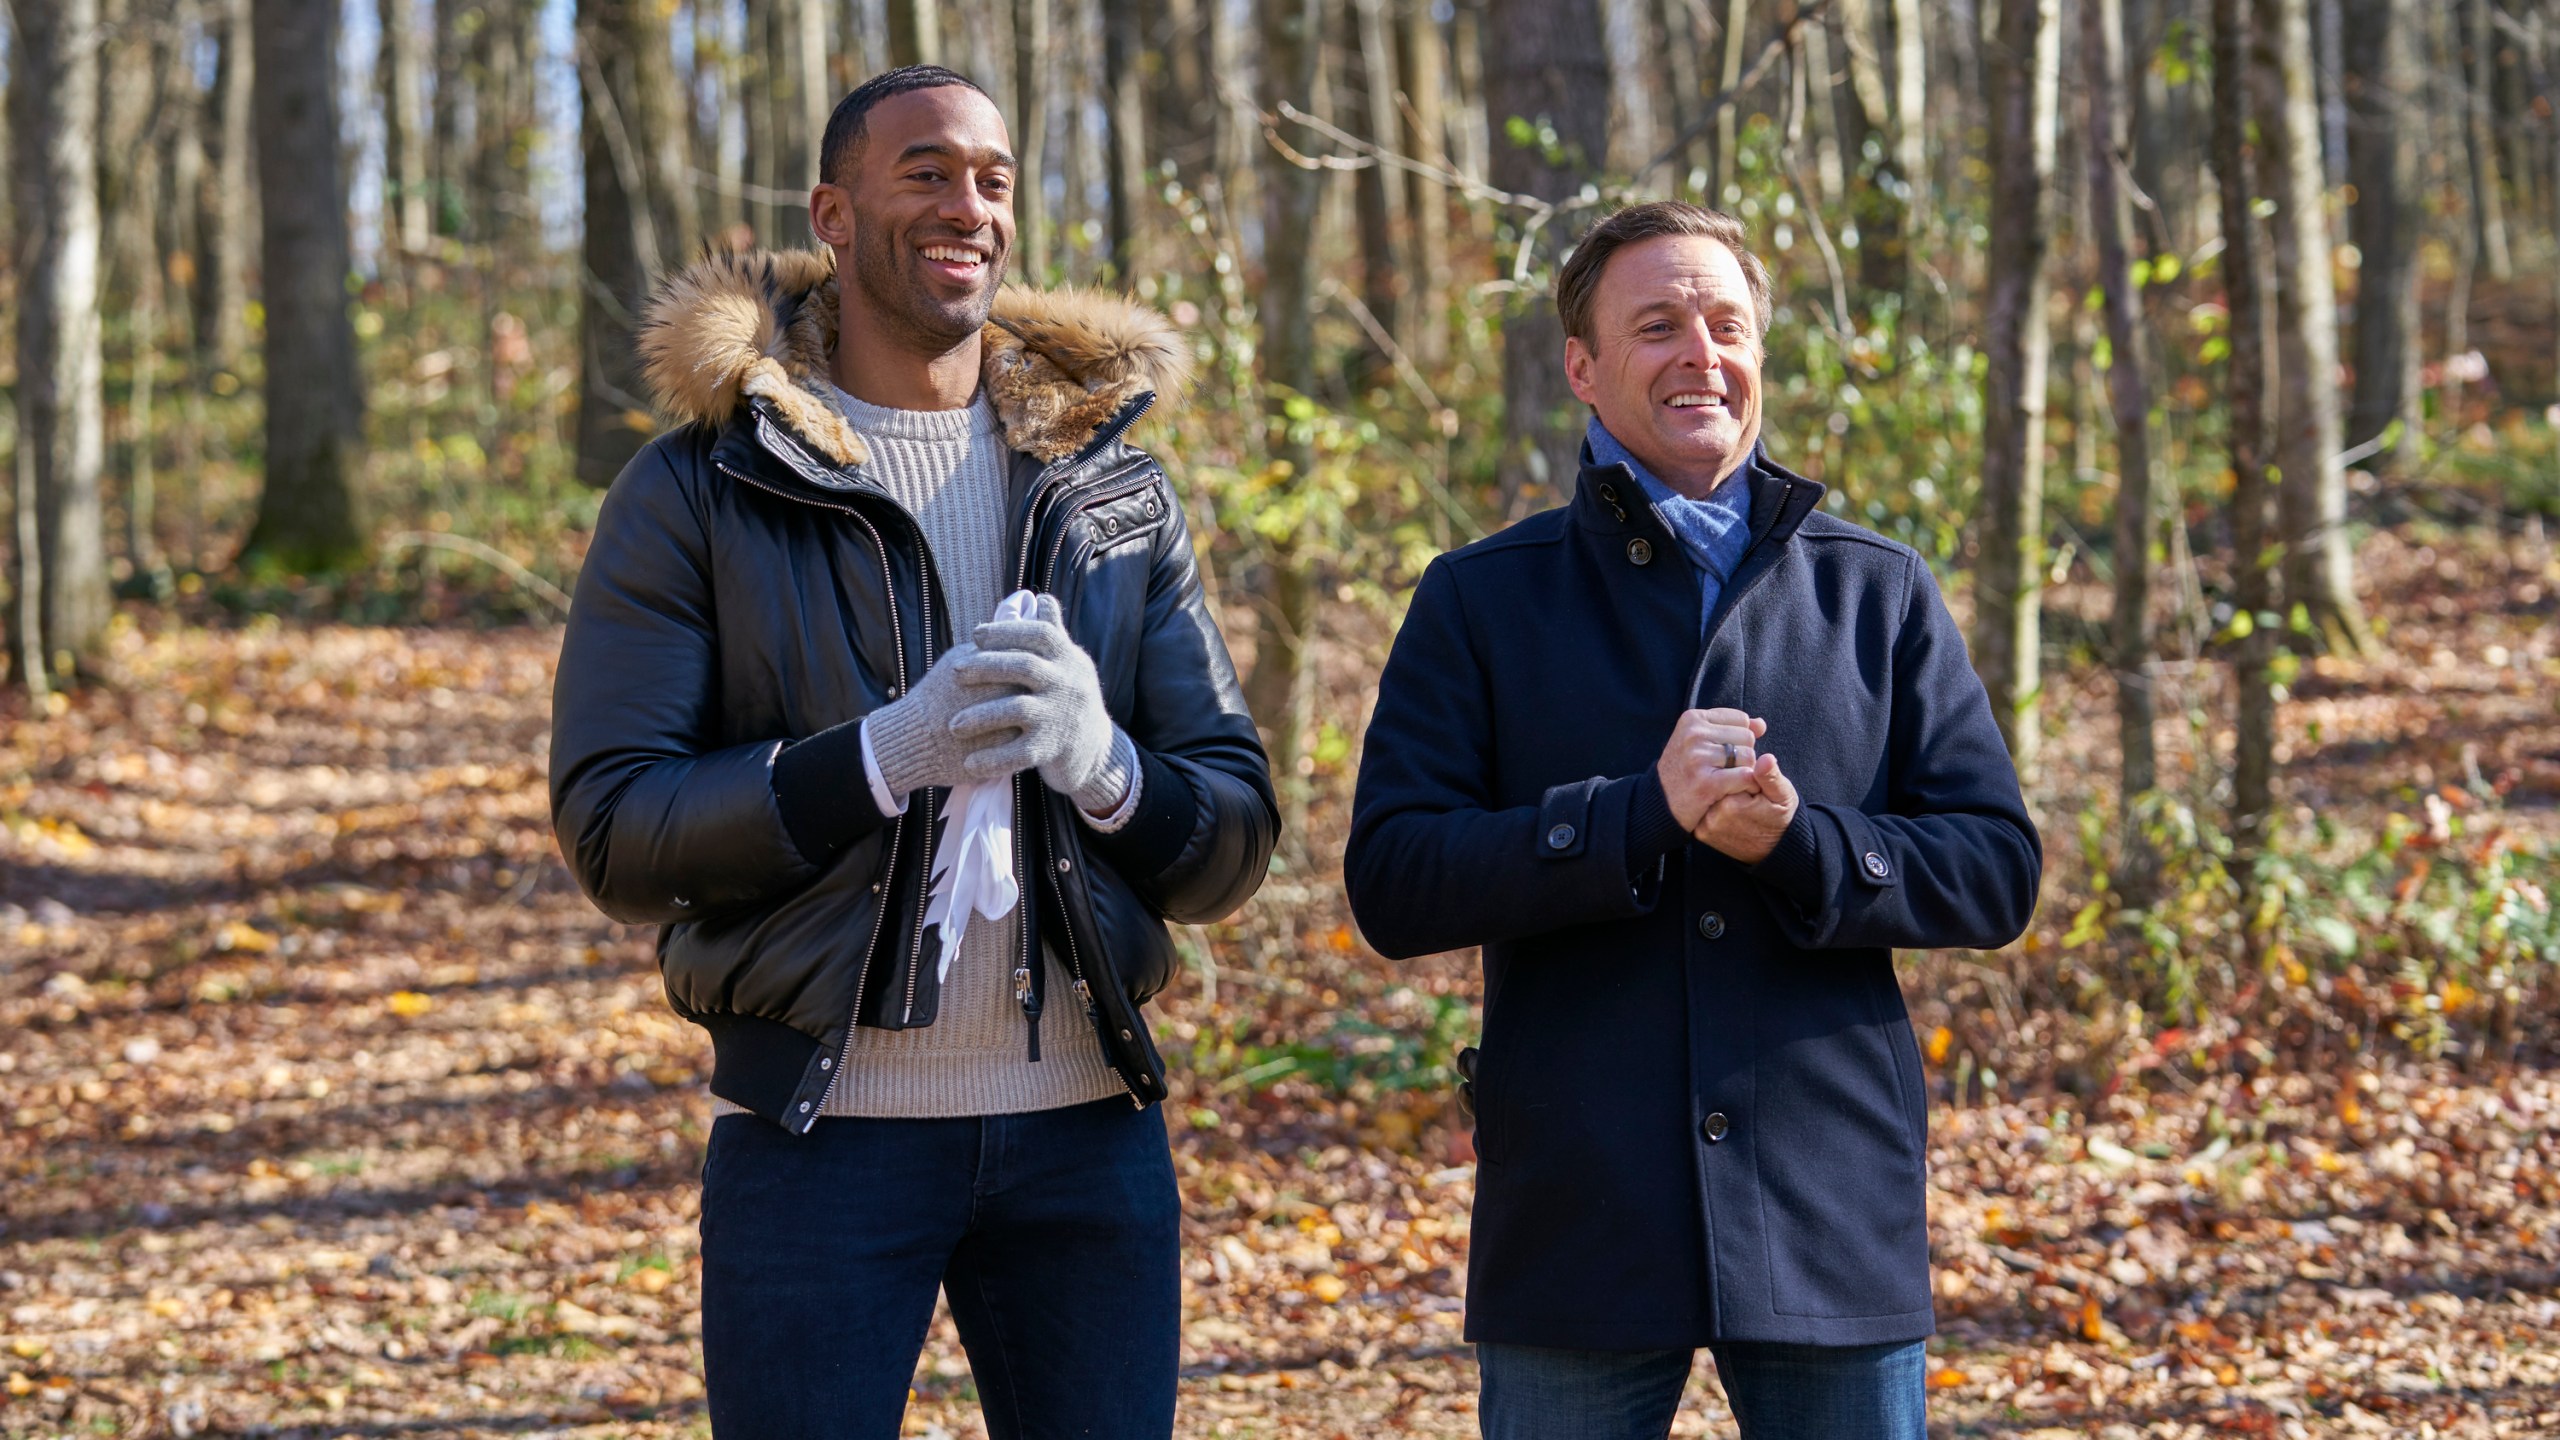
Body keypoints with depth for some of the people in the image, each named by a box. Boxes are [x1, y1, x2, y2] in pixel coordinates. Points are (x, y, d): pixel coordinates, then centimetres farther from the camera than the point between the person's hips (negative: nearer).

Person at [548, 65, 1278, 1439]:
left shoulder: (1116, 489, 10)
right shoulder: (699, 489, -1)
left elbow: (1235, 835, 6)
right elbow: (610, 825, -9)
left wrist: (1099, 758, -16)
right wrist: (887, 754, -21)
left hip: (1084, 1131, 3)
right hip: (819, 1133, -3)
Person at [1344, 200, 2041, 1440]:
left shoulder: (1880, 595, 10)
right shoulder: (1480, 603, 5)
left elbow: (1996, 871, 5)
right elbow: (1392, 884, -5)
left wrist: (1799, 842, -14)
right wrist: (1642, 814, -17)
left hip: (1833, 1218, 1)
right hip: (1575, 1230, -1)